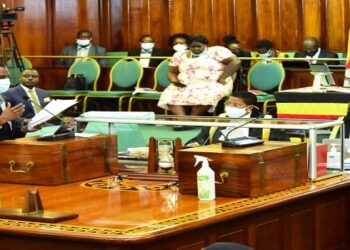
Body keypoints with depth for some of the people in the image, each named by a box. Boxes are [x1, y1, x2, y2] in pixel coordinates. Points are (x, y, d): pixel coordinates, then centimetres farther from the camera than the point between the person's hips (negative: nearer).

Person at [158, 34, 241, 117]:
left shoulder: (216, 51, -1)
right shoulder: (180, 55, 12)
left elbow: (235, 62, -9)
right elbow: (171, 72, 15)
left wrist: (222, 78, -17)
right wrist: (175, 81, -8)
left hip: (213, 85, -3)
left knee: (205, 95, -38)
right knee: (171, 95, -27)